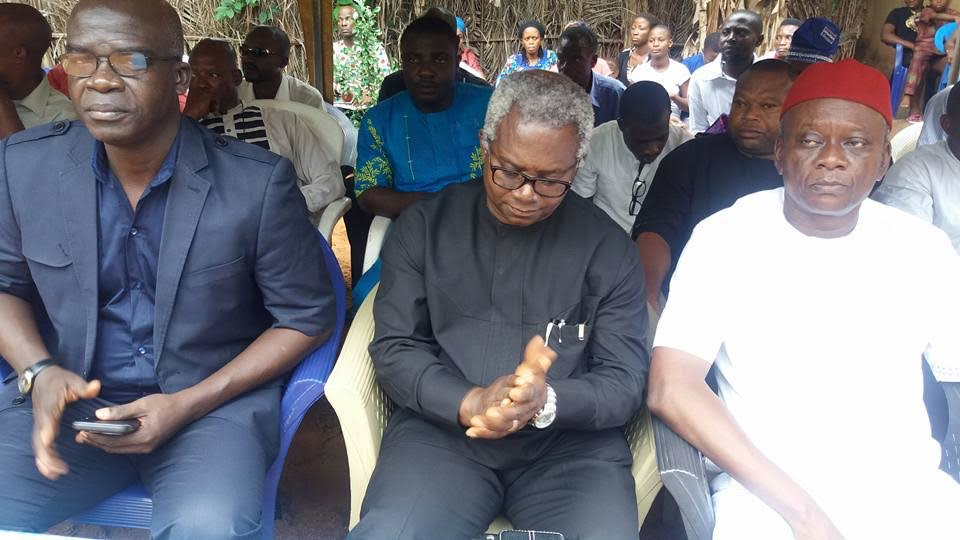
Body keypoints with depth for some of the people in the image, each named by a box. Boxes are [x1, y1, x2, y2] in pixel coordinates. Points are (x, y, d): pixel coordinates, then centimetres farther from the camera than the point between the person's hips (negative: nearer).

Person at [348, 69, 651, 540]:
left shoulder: (608, 247, 5)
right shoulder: (423, 226, 6)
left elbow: (625, 381, 1)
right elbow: (394, 348, 1)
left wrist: (547, 402, -21)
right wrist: (469, 404, -18)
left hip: (571, 443, 1)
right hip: (442, 429, 0)